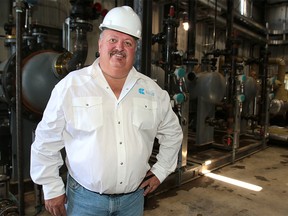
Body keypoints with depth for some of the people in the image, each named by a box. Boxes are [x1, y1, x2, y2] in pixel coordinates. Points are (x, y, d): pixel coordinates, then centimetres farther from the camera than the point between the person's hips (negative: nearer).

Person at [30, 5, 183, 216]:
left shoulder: (152, 90, -2)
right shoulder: (71, 86, -12)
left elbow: (172, 132, 11)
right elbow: (46, 142, -5)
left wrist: (161, 170, 7)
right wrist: (52, 188, -2)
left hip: (134, 196, 3)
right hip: (85, 198, -2)